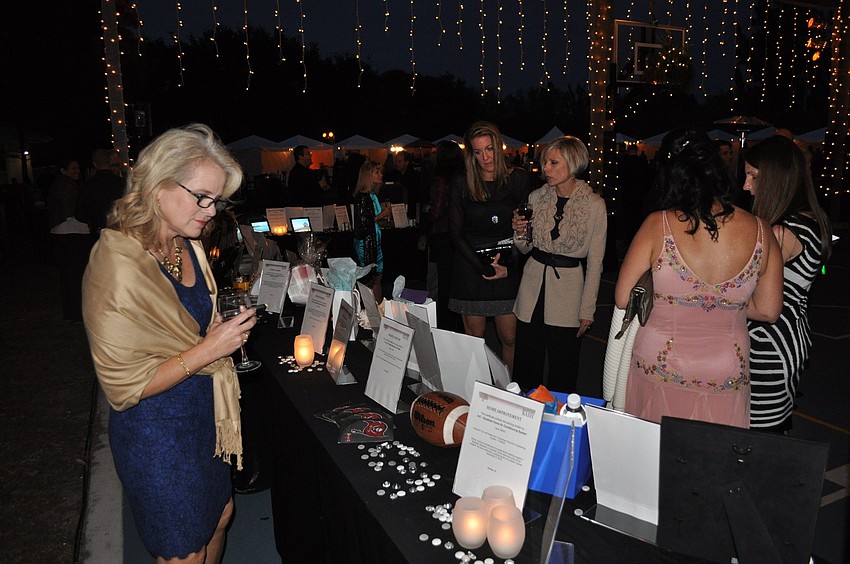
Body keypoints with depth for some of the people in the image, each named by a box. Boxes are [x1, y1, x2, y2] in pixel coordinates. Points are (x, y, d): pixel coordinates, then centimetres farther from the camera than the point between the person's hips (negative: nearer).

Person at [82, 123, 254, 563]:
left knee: (218, 517, 24)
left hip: (203, 411, 8)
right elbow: (123, 386, -22)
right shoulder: (117, 268, -27)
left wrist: (228, 331, 1)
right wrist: (207, 350, -25)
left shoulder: (187, 245, 0)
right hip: (155, 431, -8)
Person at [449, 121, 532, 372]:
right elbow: (456, 233, 0)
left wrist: (506, 264, -9)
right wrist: (484, 267, -10)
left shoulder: (519, 179, 1)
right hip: (471, 268, 0)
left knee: (509, 339, 1)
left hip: (508, 269, 0)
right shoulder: (461, 184, 0)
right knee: (474, 339, 5)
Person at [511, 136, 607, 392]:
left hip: (568, 289, -3)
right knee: (525, 365, 11)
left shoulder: (594, 204, -8)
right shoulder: (536, 197, 1)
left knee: (562, 373, 8)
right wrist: (519, 231, -12)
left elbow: (595, 262, -4)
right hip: (533, 284, 3)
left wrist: (587, 309, -5)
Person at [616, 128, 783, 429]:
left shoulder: (658, 225, -16)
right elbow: (768, 310, 2)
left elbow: (623, 299, -10)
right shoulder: (760, 231, -7)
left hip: (659, 369, -2)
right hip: (725, 379, 3)